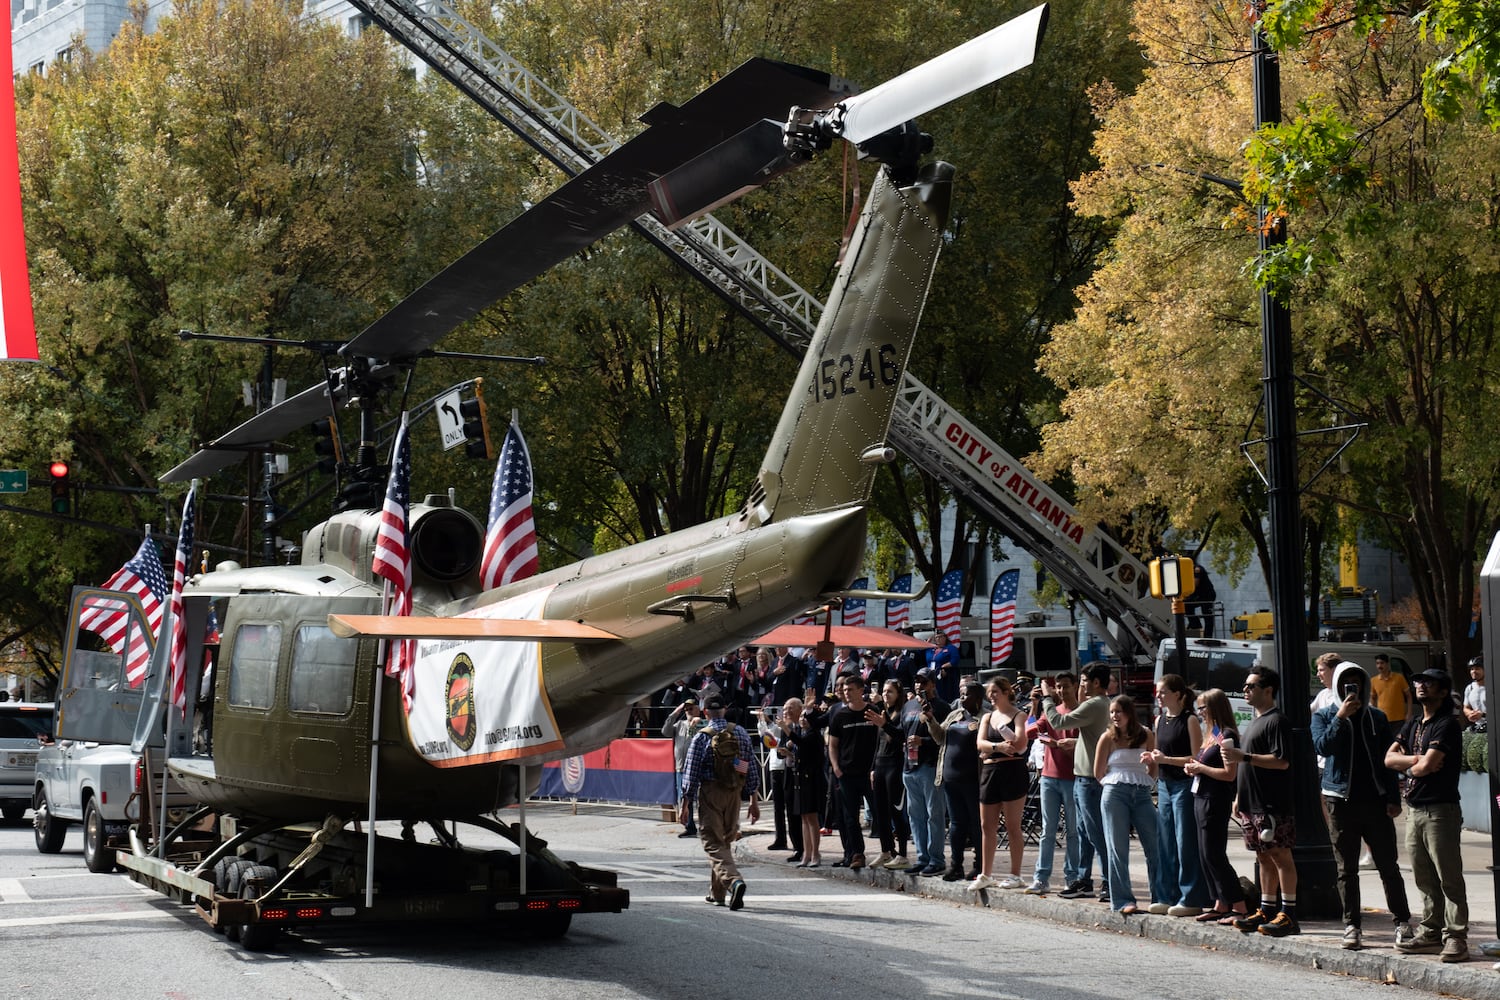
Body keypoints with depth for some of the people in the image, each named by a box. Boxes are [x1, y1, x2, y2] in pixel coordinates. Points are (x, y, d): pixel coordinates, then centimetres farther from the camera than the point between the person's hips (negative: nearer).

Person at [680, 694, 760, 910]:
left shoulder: (701, 737, -9)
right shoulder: (740, 733, 3)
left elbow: (691, 773, -8)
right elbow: (751, 769, 5)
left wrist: (686, 804, -2)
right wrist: (754, 800, 12)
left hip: (710, 794, -4)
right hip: (734, 794, 4)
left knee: (713, 843, -3)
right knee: (725, 841, 17)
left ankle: (733, 881, -28)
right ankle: (717, 892, 25)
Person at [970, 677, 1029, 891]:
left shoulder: (1019, 716, -2)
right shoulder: (987, 717, 13)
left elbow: (1020, 745, -14)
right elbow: (980, 743, -2)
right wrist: (998, 746, -20)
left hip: (1013, 771, -6)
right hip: (989, 771, 6)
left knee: (1012, 826, -1)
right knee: (987, 826, 8)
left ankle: (1015, 875, 6)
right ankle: (985, 875, 15)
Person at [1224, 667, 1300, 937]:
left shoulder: (1276, 721, -11)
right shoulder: (1255, 721, 20)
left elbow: (1282, 761, -21)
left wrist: (1244, 757, -22)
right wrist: (1240, 798, 23)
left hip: (1272, 805, -10)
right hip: (1253, 804, 10)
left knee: (1281, 856, -7)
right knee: (1264, 858, 12)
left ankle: (1289, 915, -6)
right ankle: (1266, 911, 17)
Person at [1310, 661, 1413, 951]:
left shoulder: (1377, 718, 11)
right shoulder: (1323, 716, 6)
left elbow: (1388, 760, 10)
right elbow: (1322, 746, -12)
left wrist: (1394, 799, 3)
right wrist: (1341, 717, -18)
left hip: (1376, 800, 1)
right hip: (1341, 801, -1)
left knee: (1388, 866, 1)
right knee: (1347, 869, 4)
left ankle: (1403, 922, 8)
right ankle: (1352, 926, 9)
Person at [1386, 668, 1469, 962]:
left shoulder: (1447, 724, -10)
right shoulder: (1414, 723, 16)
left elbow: (1426, 766, -18)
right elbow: (1390, 758, 8)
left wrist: (1409, 767, 3)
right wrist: (1418, 760, -8)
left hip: (1440, 810, -8)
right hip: (1414, 809, 8)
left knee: (1449, 877, -6)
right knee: (1424, 879, 12)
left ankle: (1455, 938, -5)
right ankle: (1431, 934, 18)